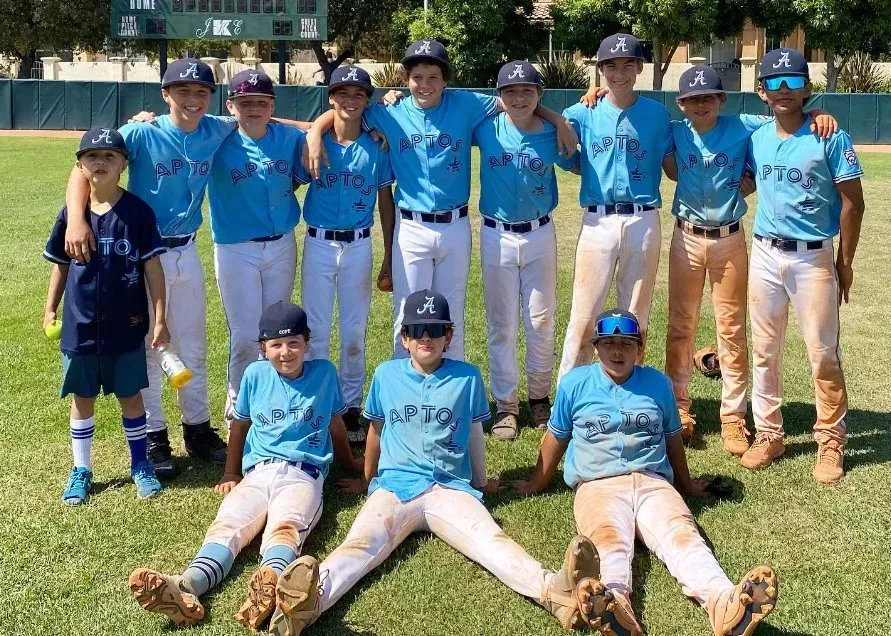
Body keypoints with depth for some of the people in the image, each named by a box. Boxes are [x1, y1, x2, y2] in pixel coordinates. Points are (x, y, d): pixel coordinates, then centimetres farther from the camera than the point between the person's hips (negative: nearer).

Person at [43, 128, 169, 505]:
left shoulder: (137, 211, -7)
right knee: (82, 399, 13)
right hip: (80, 327, 2)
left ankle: (140, 465, 27)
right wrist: (50, 309, 9)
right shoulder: (71, 213, -1)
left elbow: (152, 266, -6)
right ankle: (81, 470, 27)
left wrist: (160, 318, -8)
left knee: (130, 396, 10)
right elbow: (61, 265, 10)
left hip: (127, 326, -2)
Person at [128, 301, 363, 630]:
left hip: (303, 475, -2)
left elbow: (335, 423, 25)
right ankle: (185, 587, -59)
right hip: (257, 473, 2)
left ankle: (272, 584, -70)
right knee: (226, 526, -30)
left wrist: (349, 462, 39)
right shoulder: (255, 374, 13)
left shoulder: (324, 372, 9)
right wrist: (231, 473, 31)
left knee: (284, 527, -37)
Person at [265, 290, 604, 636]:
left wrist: (480, 483, 30)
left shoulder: (467, 377, 10)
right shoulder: (386, 375, 13)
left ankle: (553, 590, -59)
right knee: (360, 544, -31)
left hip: (451, 488, 0)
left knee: (492, 540, -30)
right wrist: (368, 480, 35)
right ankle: (311, 600, -62)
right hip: (394, 485, 0)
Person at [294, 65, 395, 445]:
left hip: (359, 246, 0)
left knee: (354, 332, 9)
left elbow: (385, 203, 4)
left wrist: (389, 258, 4)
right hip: (318, 244, 0)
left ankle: (351, 408, 21)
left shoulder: (377, 147, 0)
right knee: (316, 331, 5)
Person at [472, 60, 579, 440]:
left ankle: (540, 397, 24)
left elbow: (580, 164, 11)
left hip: (540, 235, 1)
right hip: (497, 236, 0)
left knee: (542, 321, 7)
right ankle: (505, 405, 16)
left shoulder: (552, 134, -3)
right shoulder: (486, 129, -4)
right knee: (501, 323, 6)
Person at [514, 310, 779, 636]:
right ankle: (615, 601, -69)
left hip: (652, 482, 2)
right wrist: (538, 484, 30)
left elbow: (672, 437, 28)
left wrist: (686, 485, 38)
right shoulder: (574, 383, 12)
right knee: (608, 539, -37)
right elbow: (556, 437, 23)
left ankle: (723, 603, -60)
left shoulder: (659, 384, 16)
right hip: (598, 485, -2)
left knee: (682, 534, -32)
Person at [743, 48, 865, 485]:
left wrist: (844, 263, -6)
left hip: (812, 259, -4)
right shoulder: (755, 139, 6)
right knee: (764, 350, 10)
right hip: (764, 256, 4)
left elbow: (852, 203, -6)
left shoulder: (831, 138, -7)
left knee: (823, 354, 0)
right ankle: (768, 434, 22)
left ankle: (831, 440, 14)